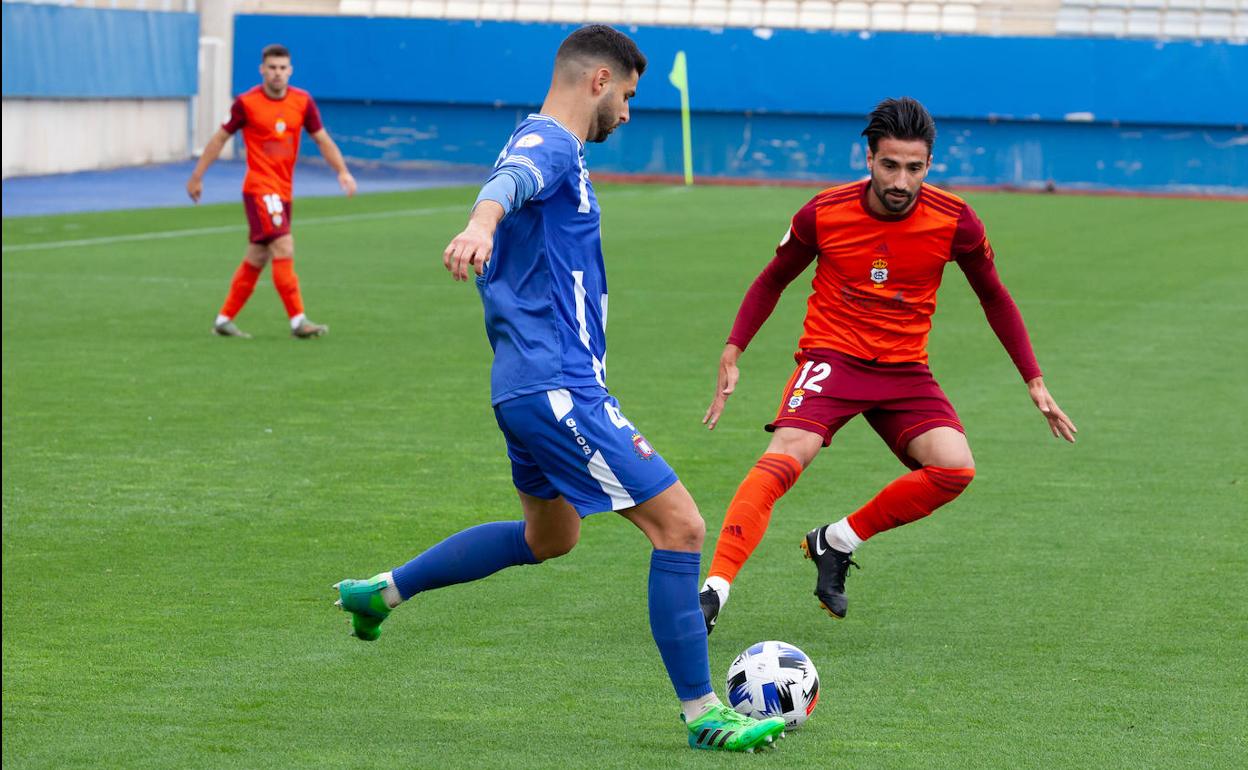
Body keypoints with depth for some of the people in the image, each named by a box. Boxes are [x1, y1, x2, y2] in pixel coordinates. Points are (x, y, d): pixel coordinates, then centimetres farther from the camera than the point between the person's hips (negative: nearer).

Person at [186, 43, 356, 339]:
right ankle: (298, 321, -19)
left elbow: (322, 139, 10)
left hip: (282, 190, 6)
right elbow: (220, 137, 3)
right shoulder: (247, 103, -8)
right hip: (259, 189, -6)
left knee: (256, 258, 11)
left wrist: (342, 171, -4)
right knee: (284, 248, -18)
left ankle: (224, 320, 21)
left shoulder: (302, 102, 3)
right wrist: (197, 176, 5)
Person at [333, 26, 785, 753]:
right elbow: (506, 185, -38)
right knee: (680, 526, -11)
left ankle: (381, 592, 32)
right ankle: (703, 714, -6)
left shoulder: (553, 149, 19)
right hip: (558, 390, -11)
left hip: (537, 385, 11)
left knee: (549, 536, 28)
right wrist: (481, 225, -62)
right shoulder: (547, 146, -13)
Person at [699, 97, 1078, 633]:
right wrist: (732, 354, -2)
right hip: (831, 357, -2)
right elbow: (774, 280, 8)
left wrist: (1034, 381, 6)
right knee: (785, 457, -29)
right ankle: (713, 591, -30)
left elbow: (993, 297, 8)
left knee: (955, 468, -21)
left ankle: (836, 543, -2)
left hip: (905, 369, 2)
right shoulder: (824, 213, -10)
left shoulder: (954, 221, -9)